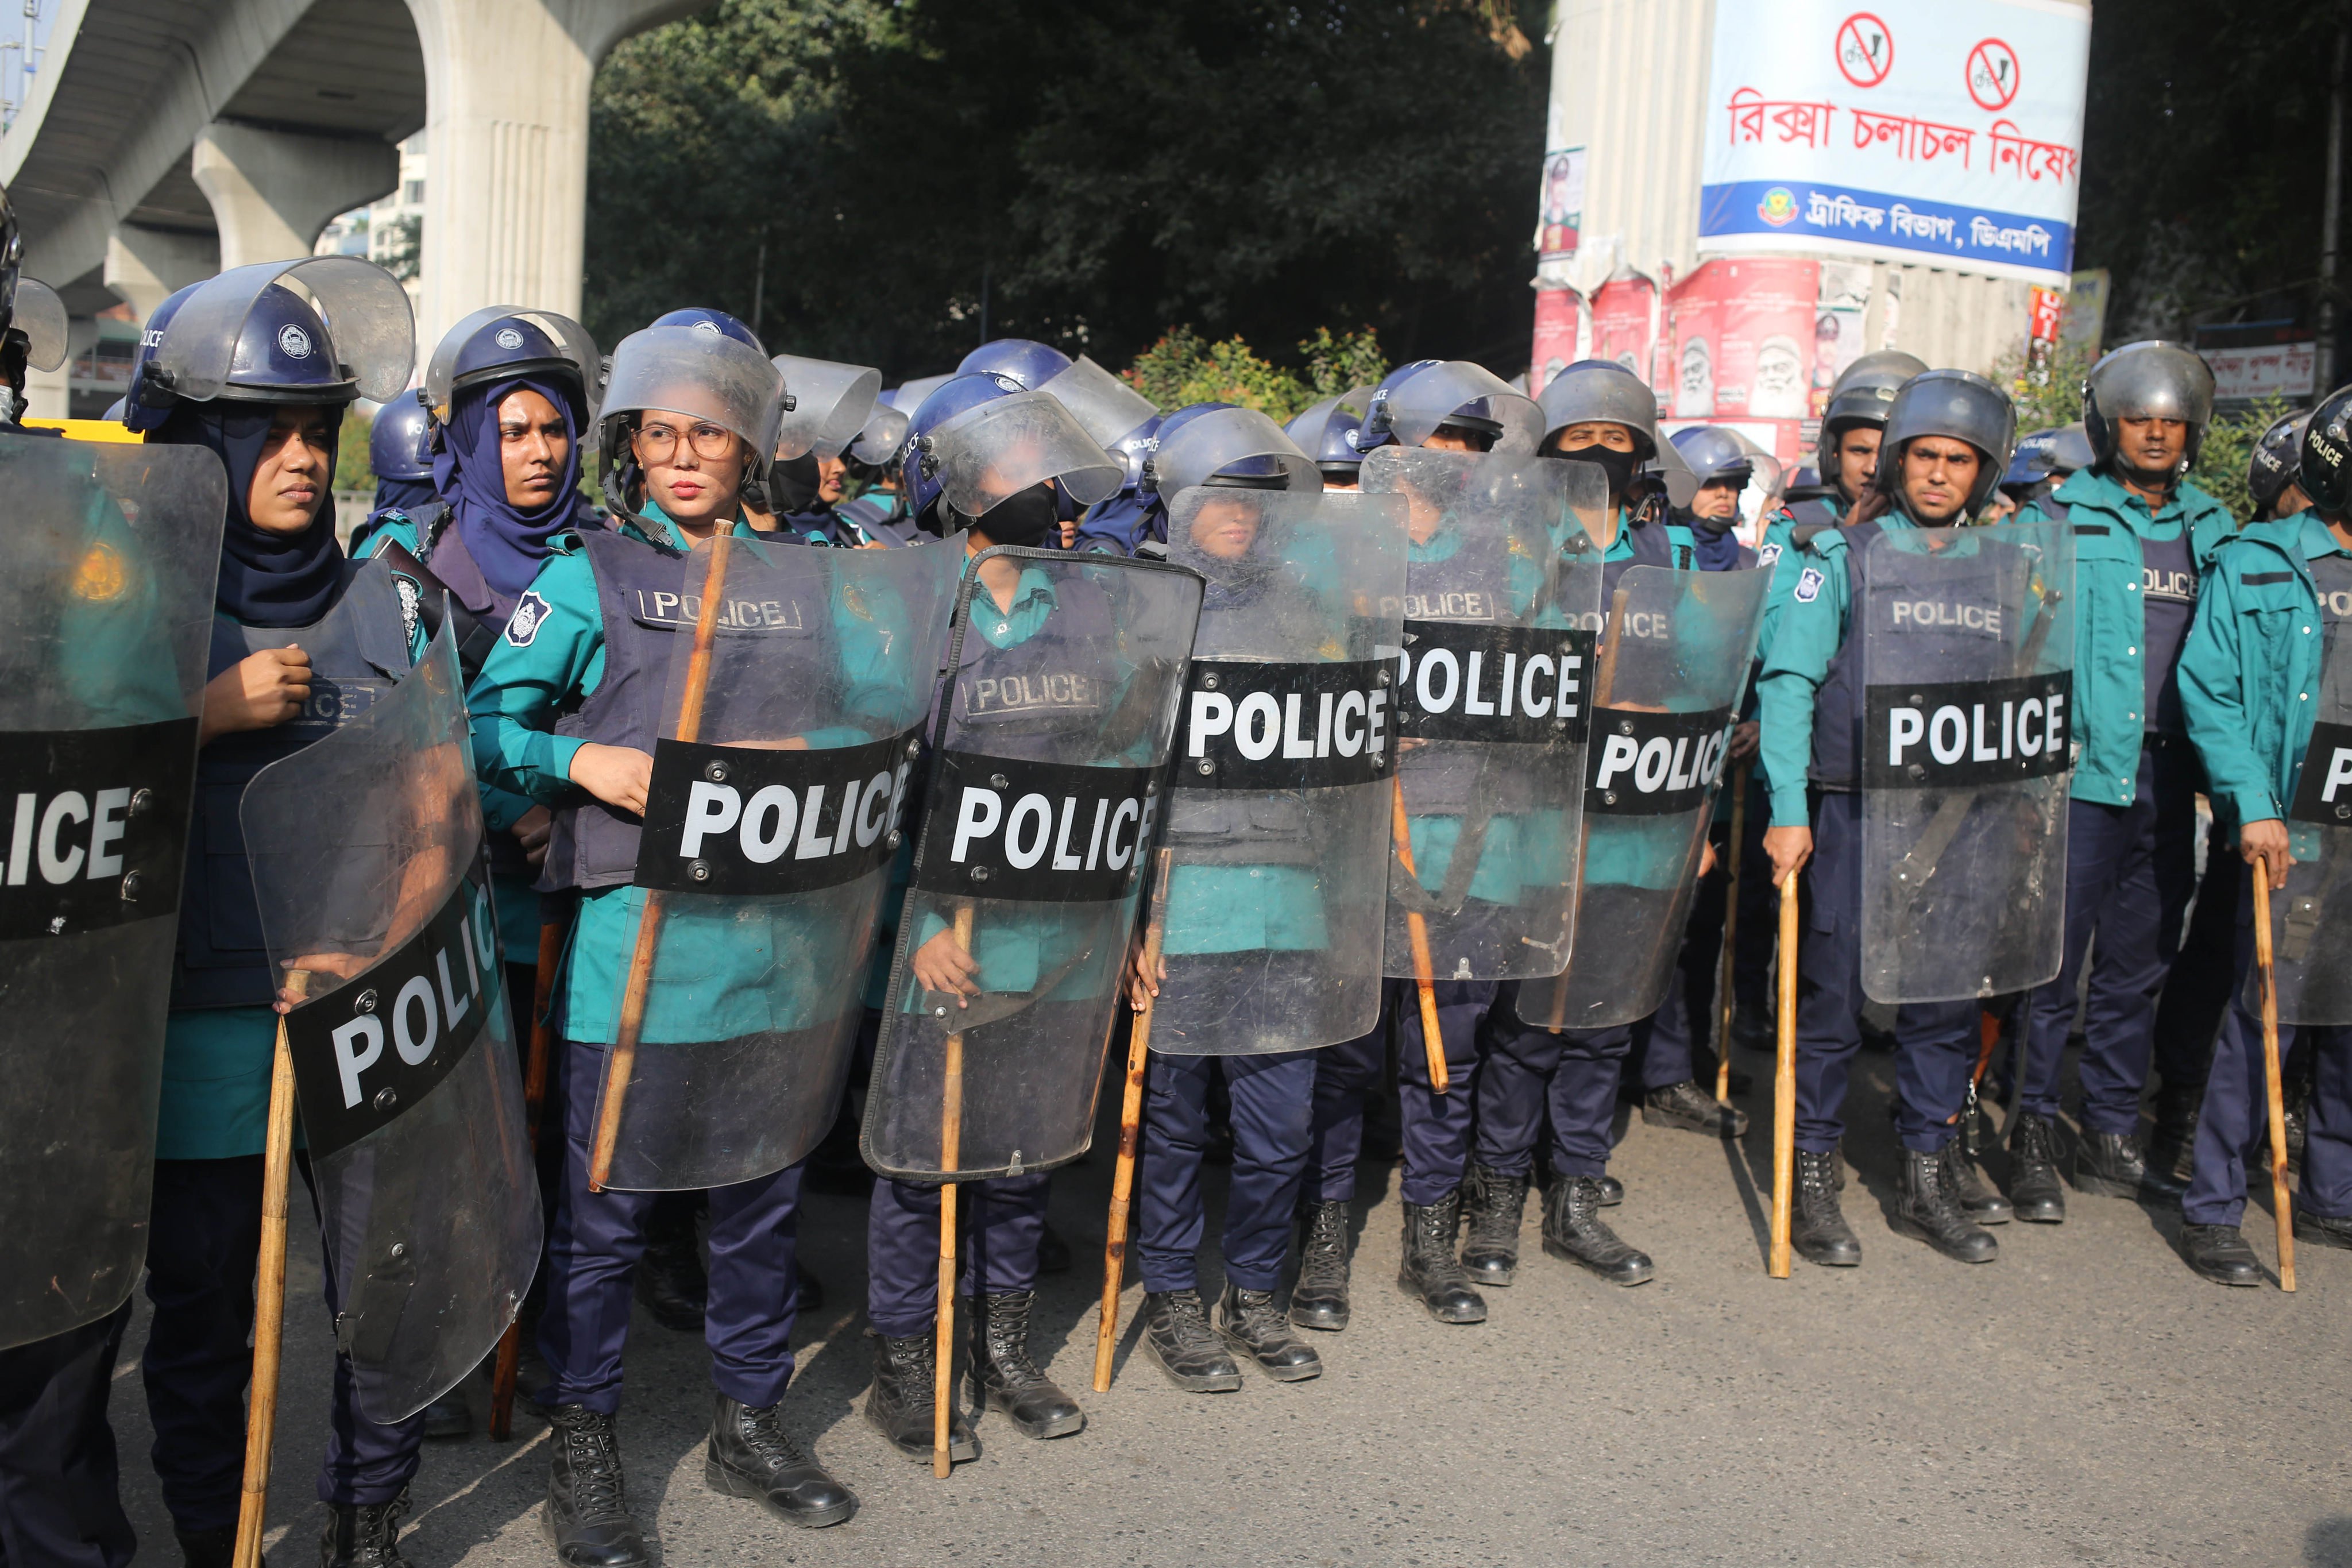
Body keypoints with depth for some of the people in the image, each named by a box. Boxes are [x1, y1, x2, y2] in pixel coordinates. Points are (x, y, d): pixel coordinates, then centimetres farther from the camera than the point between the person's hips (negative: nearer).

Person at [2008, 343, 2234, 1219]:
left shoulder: (2211, 530, 13)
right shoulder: (2058, 522, -1)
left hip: (2167, 781, 5)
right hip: (2081, 773, -5)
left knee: (2139, 965, 11)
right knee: (2054, 959, -2)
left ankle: (2110, 1138, 22)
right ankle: (2033, 1137, 9)